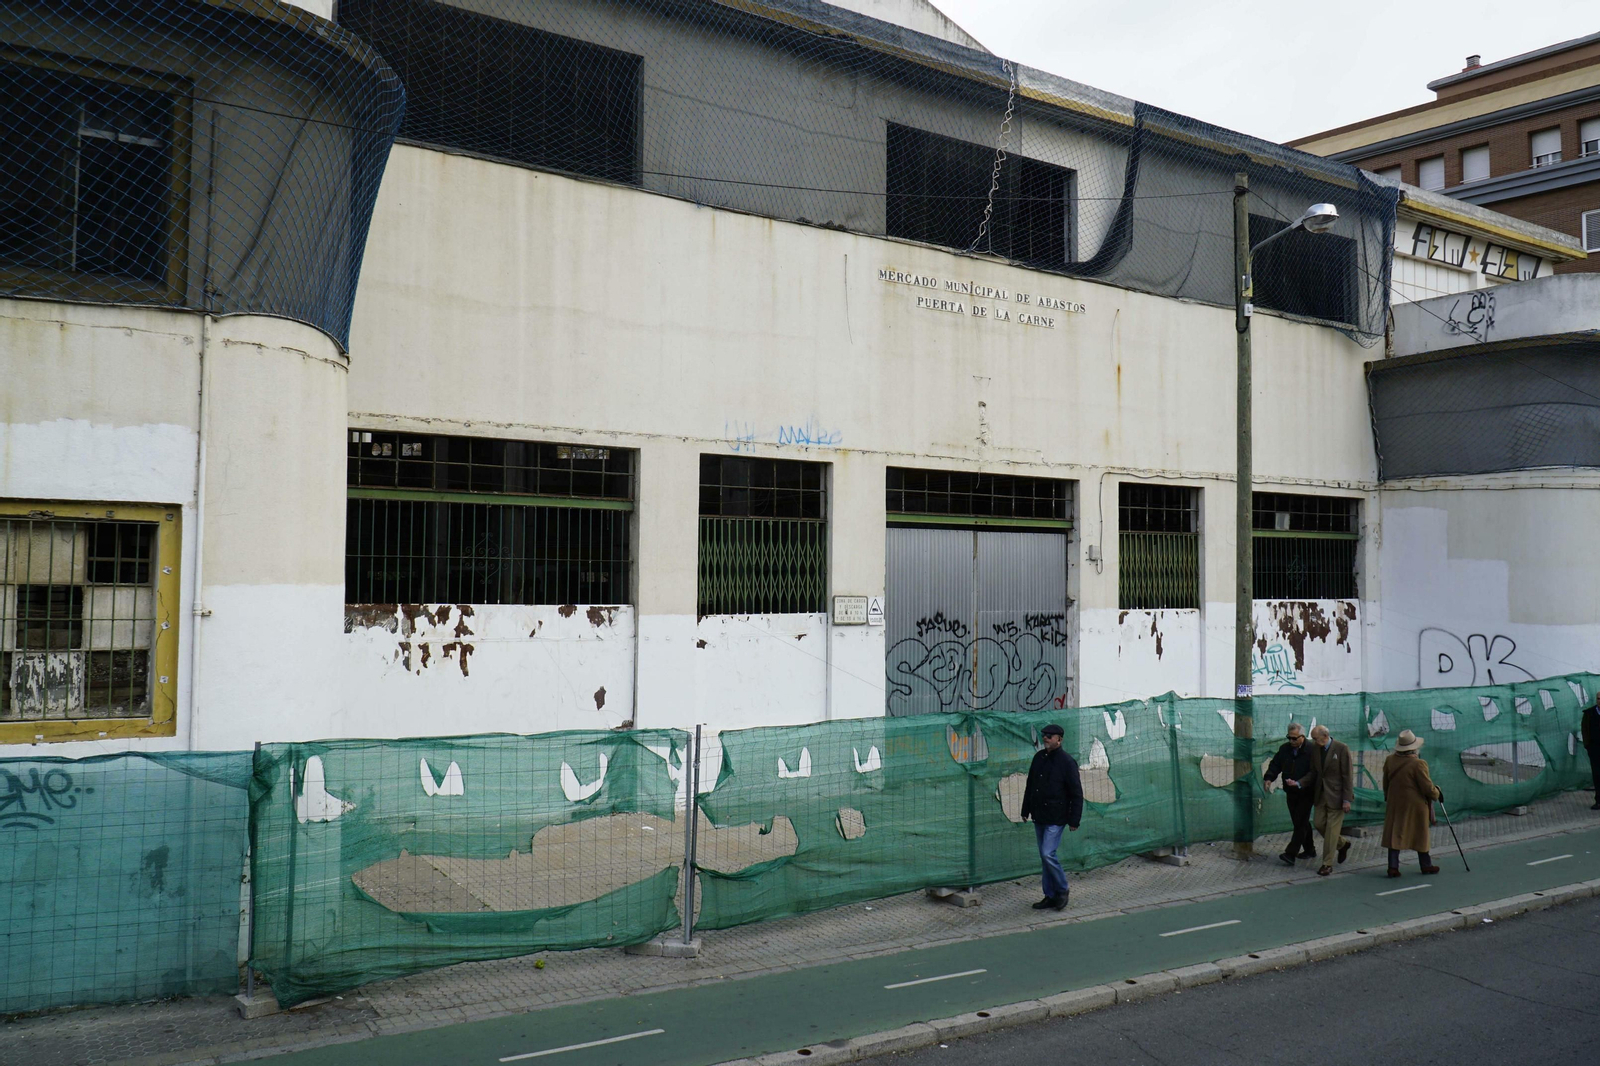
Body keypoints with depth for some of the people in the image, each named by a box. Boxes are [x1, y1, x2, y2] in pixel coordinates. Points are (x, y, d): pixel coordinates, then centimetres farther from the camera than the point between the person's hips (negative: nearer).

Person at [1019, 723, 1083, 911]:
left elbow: (1076, 793, -10)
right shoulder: (1039, 757, 8)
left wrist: (1074, 819, -12)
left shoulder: (1067, 762, -11)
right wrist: (1025, 810, 18)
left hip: (1055, 817, -7)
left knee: (1048, 854, -13)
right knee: (1044, 856, 10)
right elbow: (1030, 786, 17)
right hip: (1039, 816, 7)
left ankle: (1062, 890, 7)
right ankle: (1050, 896, 19)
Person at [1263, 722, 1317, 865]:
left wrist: (1298, 783, -31)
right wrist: (1268, 778, -11)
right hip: (1291, 793, 7)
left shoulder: (1311, 751, -16)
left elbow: (1313, 773, -20)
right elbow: (1275, 765, 7)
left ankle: (1290, 855, -12)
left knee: (1300, 823, -9)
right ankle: (1309, 850, 31)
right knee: (1301, 822, 16)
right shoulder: (1285, 749, 4)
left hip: (1305, 793, -7)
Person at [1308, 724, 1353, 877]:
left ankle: (1327, 864, 5)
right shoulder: (1314, 748, 3)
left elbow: (1348, 775, -13)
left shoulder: (1342, 749, -14)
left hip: (1336, 794, -6)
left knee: (1332, 829, -2)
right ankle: (1342, 844, 34)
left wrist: (1347, 799, -15)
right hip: (1321, 794, 6)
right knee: (1318, 823, 8)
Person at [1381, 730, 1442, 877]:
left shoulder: (1389, 760, -1)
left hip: (1395, 804, 4)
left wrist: (1388, 798, 24)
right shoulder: (1418, 764, -19)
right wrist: (1436, 793, 7)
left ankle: (1393, 866, -2)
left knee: (1395, 834, 4)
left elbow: (1385, 784, 10)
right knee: (1420, 834, 13)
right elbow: (1427, 788, -14)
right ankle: (1426, 865, 27)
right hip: (1415, 804, -4)